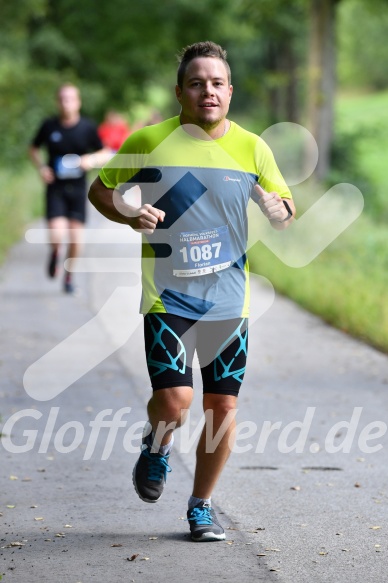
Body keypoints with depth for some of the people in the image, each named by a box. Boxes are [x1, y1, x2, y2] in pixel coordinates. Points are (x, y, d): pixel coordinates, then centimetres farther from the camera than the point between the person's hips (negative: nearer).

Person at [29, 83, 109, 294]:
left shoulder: (88, 128, -3)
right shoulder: (49, 126, -3)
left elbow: (105, 155, 7)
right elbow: (33, 149, 13)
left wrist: (92, 160, -15)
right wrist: (41, 167, -5)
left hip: (78, 188, 1)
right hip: (55, 188, -1)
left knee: (76, 237, 0)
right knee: (57, 235, -15)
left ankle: (69, 274, 25)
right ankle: (54, 253, 21)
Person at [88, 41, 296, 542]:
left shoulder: (252, 148, 3)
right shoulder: (149, 141, -3)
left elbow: (286, 209, 13)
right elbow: (100, 190, 9)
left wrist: (278, 210, -12)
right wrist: (129, 215, -12)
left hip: (228, 299, 3)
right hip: (167, 296, -3)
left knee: (223, 405, 3)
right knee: (175, 399, -16)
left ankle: (201, 505, 23)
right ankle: (156, 446, 21)